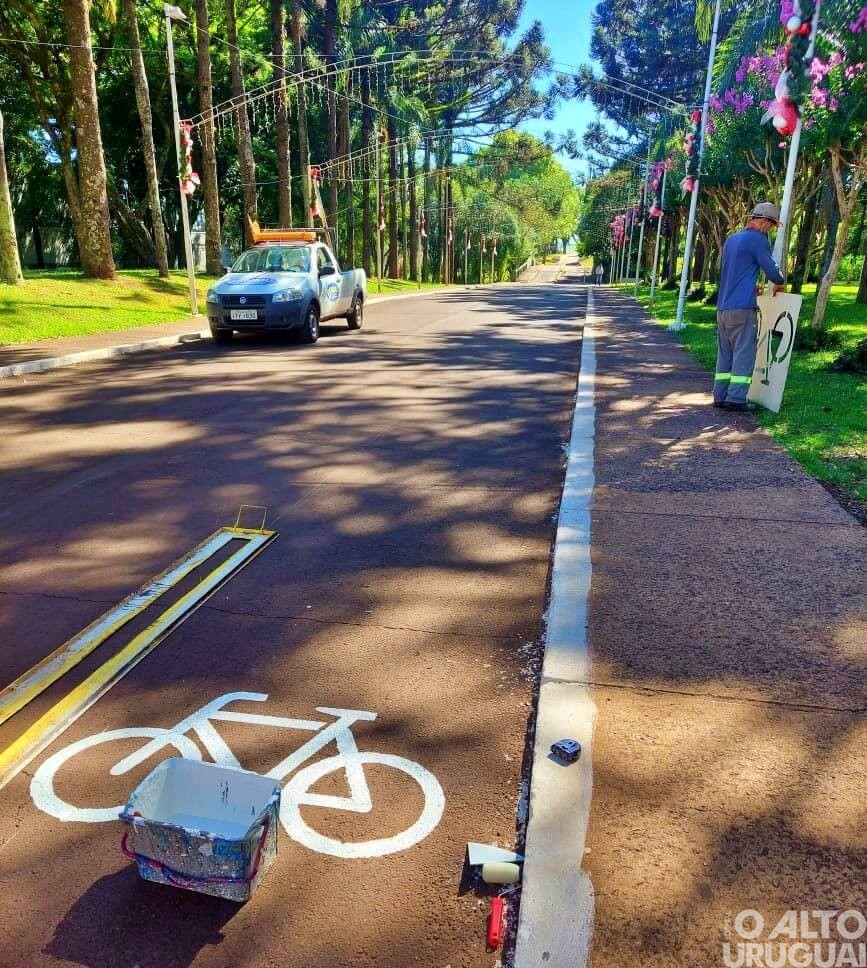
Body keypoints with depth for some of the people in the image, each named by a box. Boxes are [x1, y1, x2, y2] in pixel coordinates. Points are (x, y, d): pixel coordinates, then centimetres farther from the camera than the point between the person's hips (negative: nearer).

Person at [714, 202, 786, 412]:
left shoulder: (731, 240, 18)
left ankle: (720, 396, 10)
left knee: (725, 353, 9)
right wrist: (780, 283, 11)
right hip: (743, 308, -8)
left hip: (723, 307, 8)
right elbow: (773, 272, -9)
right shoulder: (758, 239, -7)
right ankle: (736, 398, -8)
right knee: (744, 353, -5)